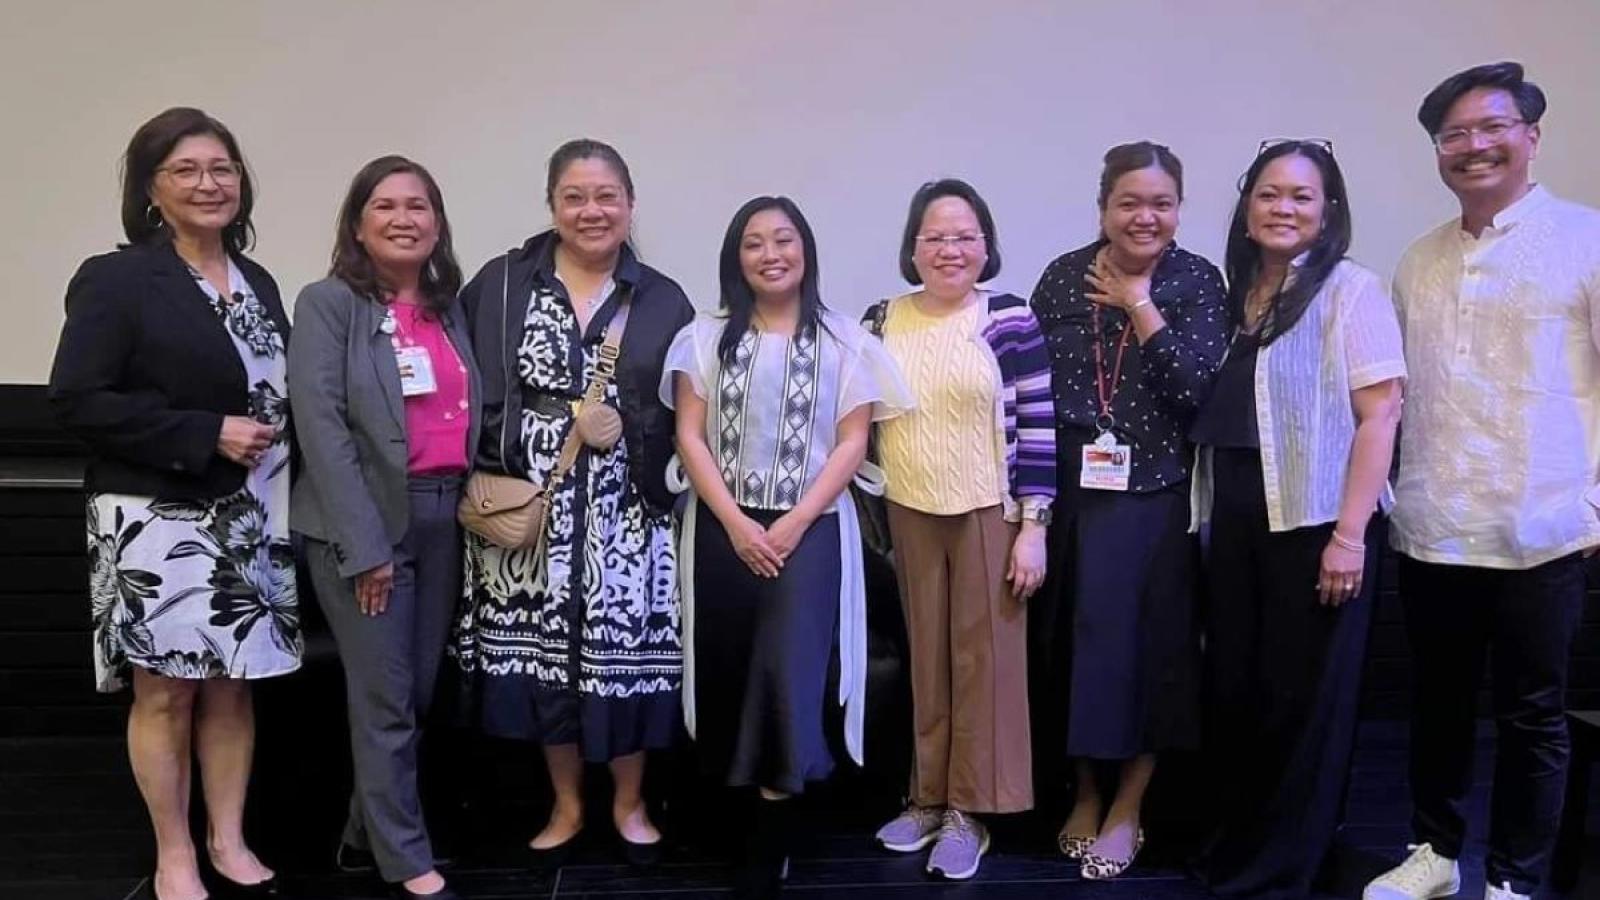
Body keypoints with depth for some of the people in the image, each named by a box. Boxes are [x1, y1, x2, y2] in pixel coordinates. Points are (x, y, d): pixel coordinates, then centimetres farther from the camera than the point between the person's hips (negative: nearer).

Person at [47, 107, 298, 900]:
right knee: (165, 691, 5)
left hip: (247, 520, 5)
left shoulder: (258, 283, 11)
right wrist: (205, 435, -18)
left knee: (232, 684, 11)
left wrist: (267, 446, -2)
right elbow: (77, 399, -14)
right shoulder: (115, 280, -7)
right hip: (156, 521, -5)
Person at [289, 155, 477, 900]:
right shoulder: (328, 303, -5)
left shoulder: (450, 308, 13)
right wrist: (364, 544, -17)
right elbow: (321, 425, -12)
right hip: (365, 521, -6)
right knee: (385, 700, 0)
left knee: (418, 692, 12)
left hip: (443, 519, 6)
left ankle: (366, 833, 30)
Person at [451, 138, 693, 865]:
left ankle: (629, 803, 26)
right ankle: (566, 805, 28)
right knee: (542, 649, 7)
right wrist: (488, 479, -6)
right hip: (531, 504, 1)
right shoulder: (501, 285, 3)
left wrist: (630, 429, -8)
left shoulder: (663, 301, 4)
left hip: (625, 511, 0)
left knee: (625, 647, 3)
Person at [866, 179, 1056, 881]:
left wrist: (1033, 528, -11)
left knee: (983, 658, 4)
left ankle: (969, 810, 16)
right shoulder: (882, 321, 3)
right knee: (926, 657, 11)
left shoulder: (1010, 320, -7)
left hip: (990, 513, -3)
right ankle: (929, 796, 24)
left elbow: (1038, 426, -8)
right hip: (909, 515, 3)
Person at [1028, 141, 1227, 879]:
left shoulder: (1197, 280, -2)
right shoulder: (1063, 276, 3)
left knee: (1147, 644, 3)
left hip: (1156, 495, -1)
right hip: (1073, 492, 2)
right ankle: (1085, 790, 27)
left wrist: (1138, 305, -13)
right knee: (1080, 641, 9)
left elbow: (1197, 388, -15)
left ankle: (1127, 807, 20)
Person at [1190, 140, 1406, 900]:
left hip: (1315, 523, -5)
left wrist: (1349, 534, -16)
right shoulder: (1233, 295, 10)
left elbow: (1379, 414, -11)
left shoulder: (1351, 291, -6)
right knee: (1230, 691, 13)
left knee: (1302, 699, 5)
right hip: (1235, 523, 5)